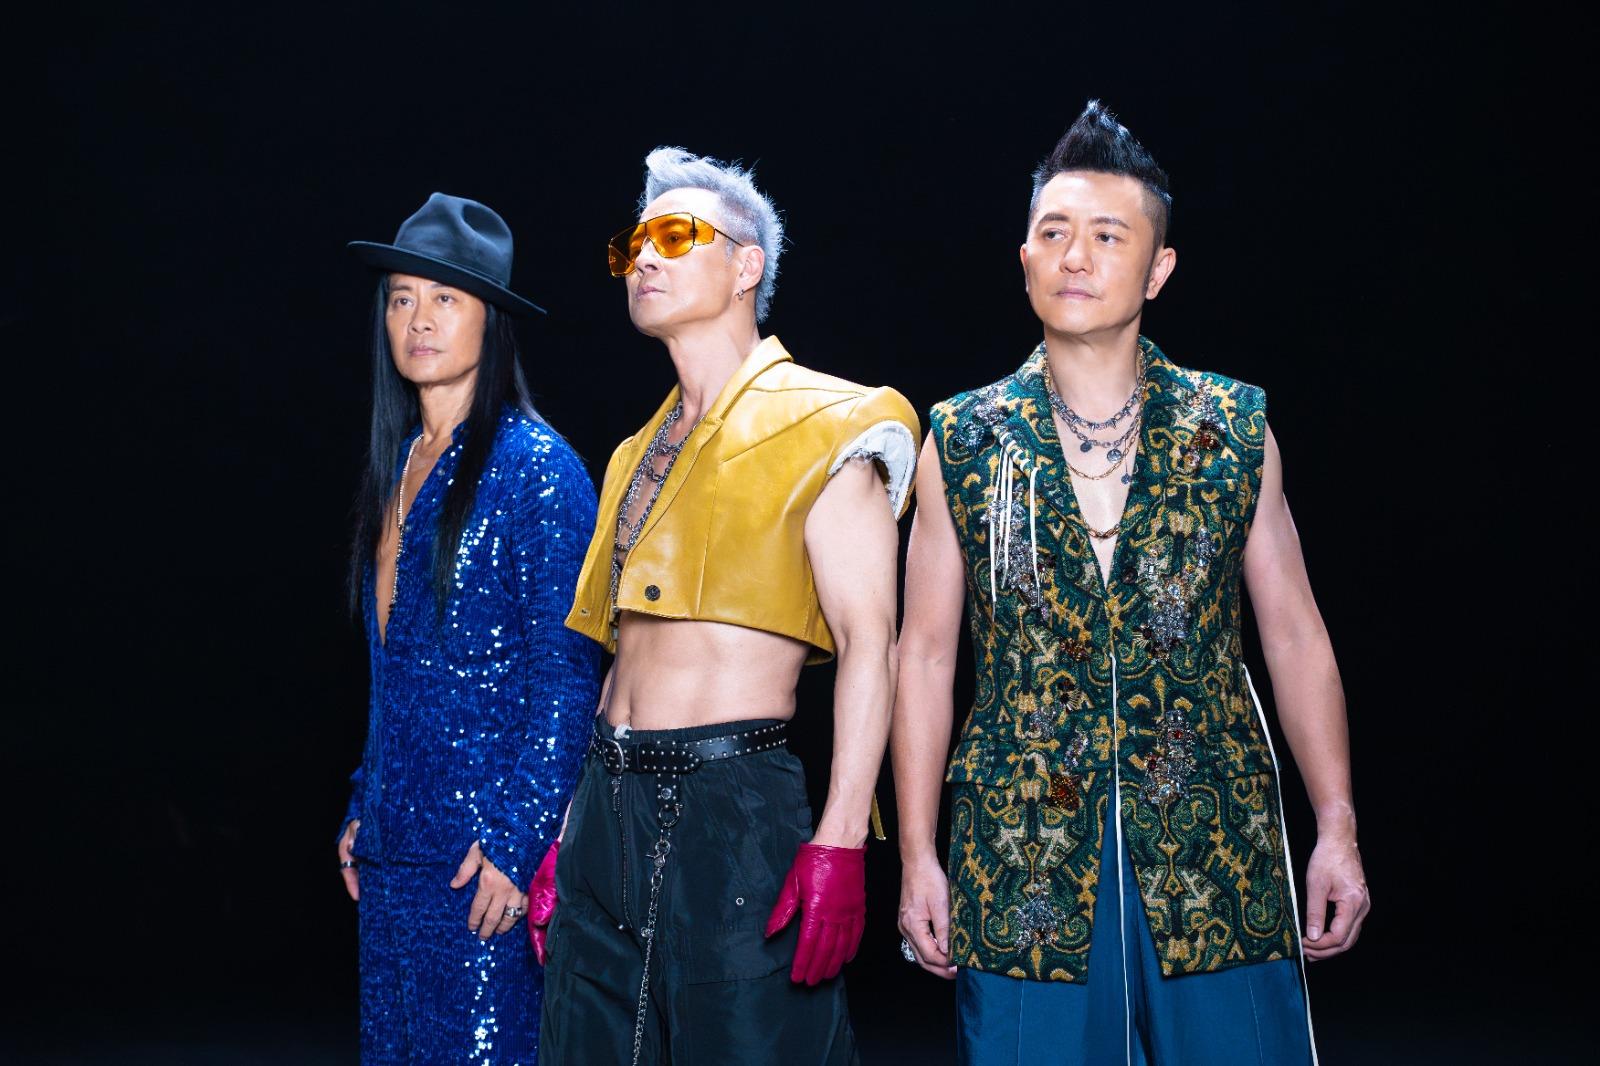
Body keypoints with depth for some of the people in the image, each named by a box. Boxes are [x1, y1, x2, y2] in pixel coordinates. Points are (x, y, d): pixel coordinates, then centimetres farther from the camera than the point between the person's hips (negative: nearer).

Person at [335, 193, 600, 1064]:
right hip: (394, 844, 7)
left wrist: (518, 837, -18)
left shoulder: (533, 463, -9)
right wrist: (365, 810, 15)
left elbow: (567, 671, -13)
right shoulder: (400, 464, 13)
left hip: (483, 844, -7)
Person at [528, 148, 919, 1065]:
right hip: (608, 808, 7)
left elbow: (869, 642, -12)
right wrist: (576, 831, 17)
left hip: (733, 807, -7)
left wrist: (840, 843, -21)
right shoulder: (639, 453, 19)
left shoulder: (823, 425, -4)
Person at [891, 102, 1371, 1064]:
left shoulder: (1235, 432, 4)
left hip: (1217, 846, 0)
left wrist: (1339, 829, 2)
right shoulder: (963, 443, 4)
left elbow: (1295, 633, 8)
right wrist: (917, 857, 1)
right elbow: (927, 651, 5)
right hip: (1023, 849, 0)